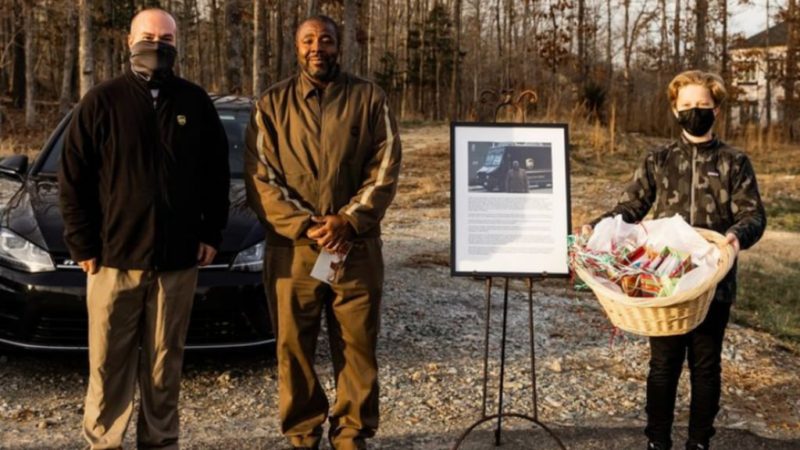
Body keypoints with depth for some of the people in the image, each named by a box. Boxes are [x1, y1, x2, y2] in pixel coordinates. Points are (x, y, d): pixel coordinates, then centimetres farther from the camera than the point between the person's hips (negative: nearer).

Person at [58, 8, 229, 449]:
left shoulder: (196, 103, 7)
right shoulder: (101, 102, 1)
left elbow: (217, 175, 12)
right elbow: (72, 180, 1)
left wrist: (212, 233, 5)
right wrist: (83, 245, -4)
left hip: (178, 258, 2)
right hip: (114, 255, -1)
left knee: (165, 361, 9)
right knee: (110, 360, 5)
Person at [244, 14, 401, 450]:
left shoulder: (369, 98, 6)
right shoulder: (272, 104, 6)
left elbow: (385, 168, 0)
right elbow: (259, 178, -1)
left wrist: (348, 220, -14)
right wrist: (305, 227, -13)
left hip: (356, 247, 0)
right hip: (291, 248, 0)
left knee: (357, 346, 5)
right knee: (294, 346, 6)